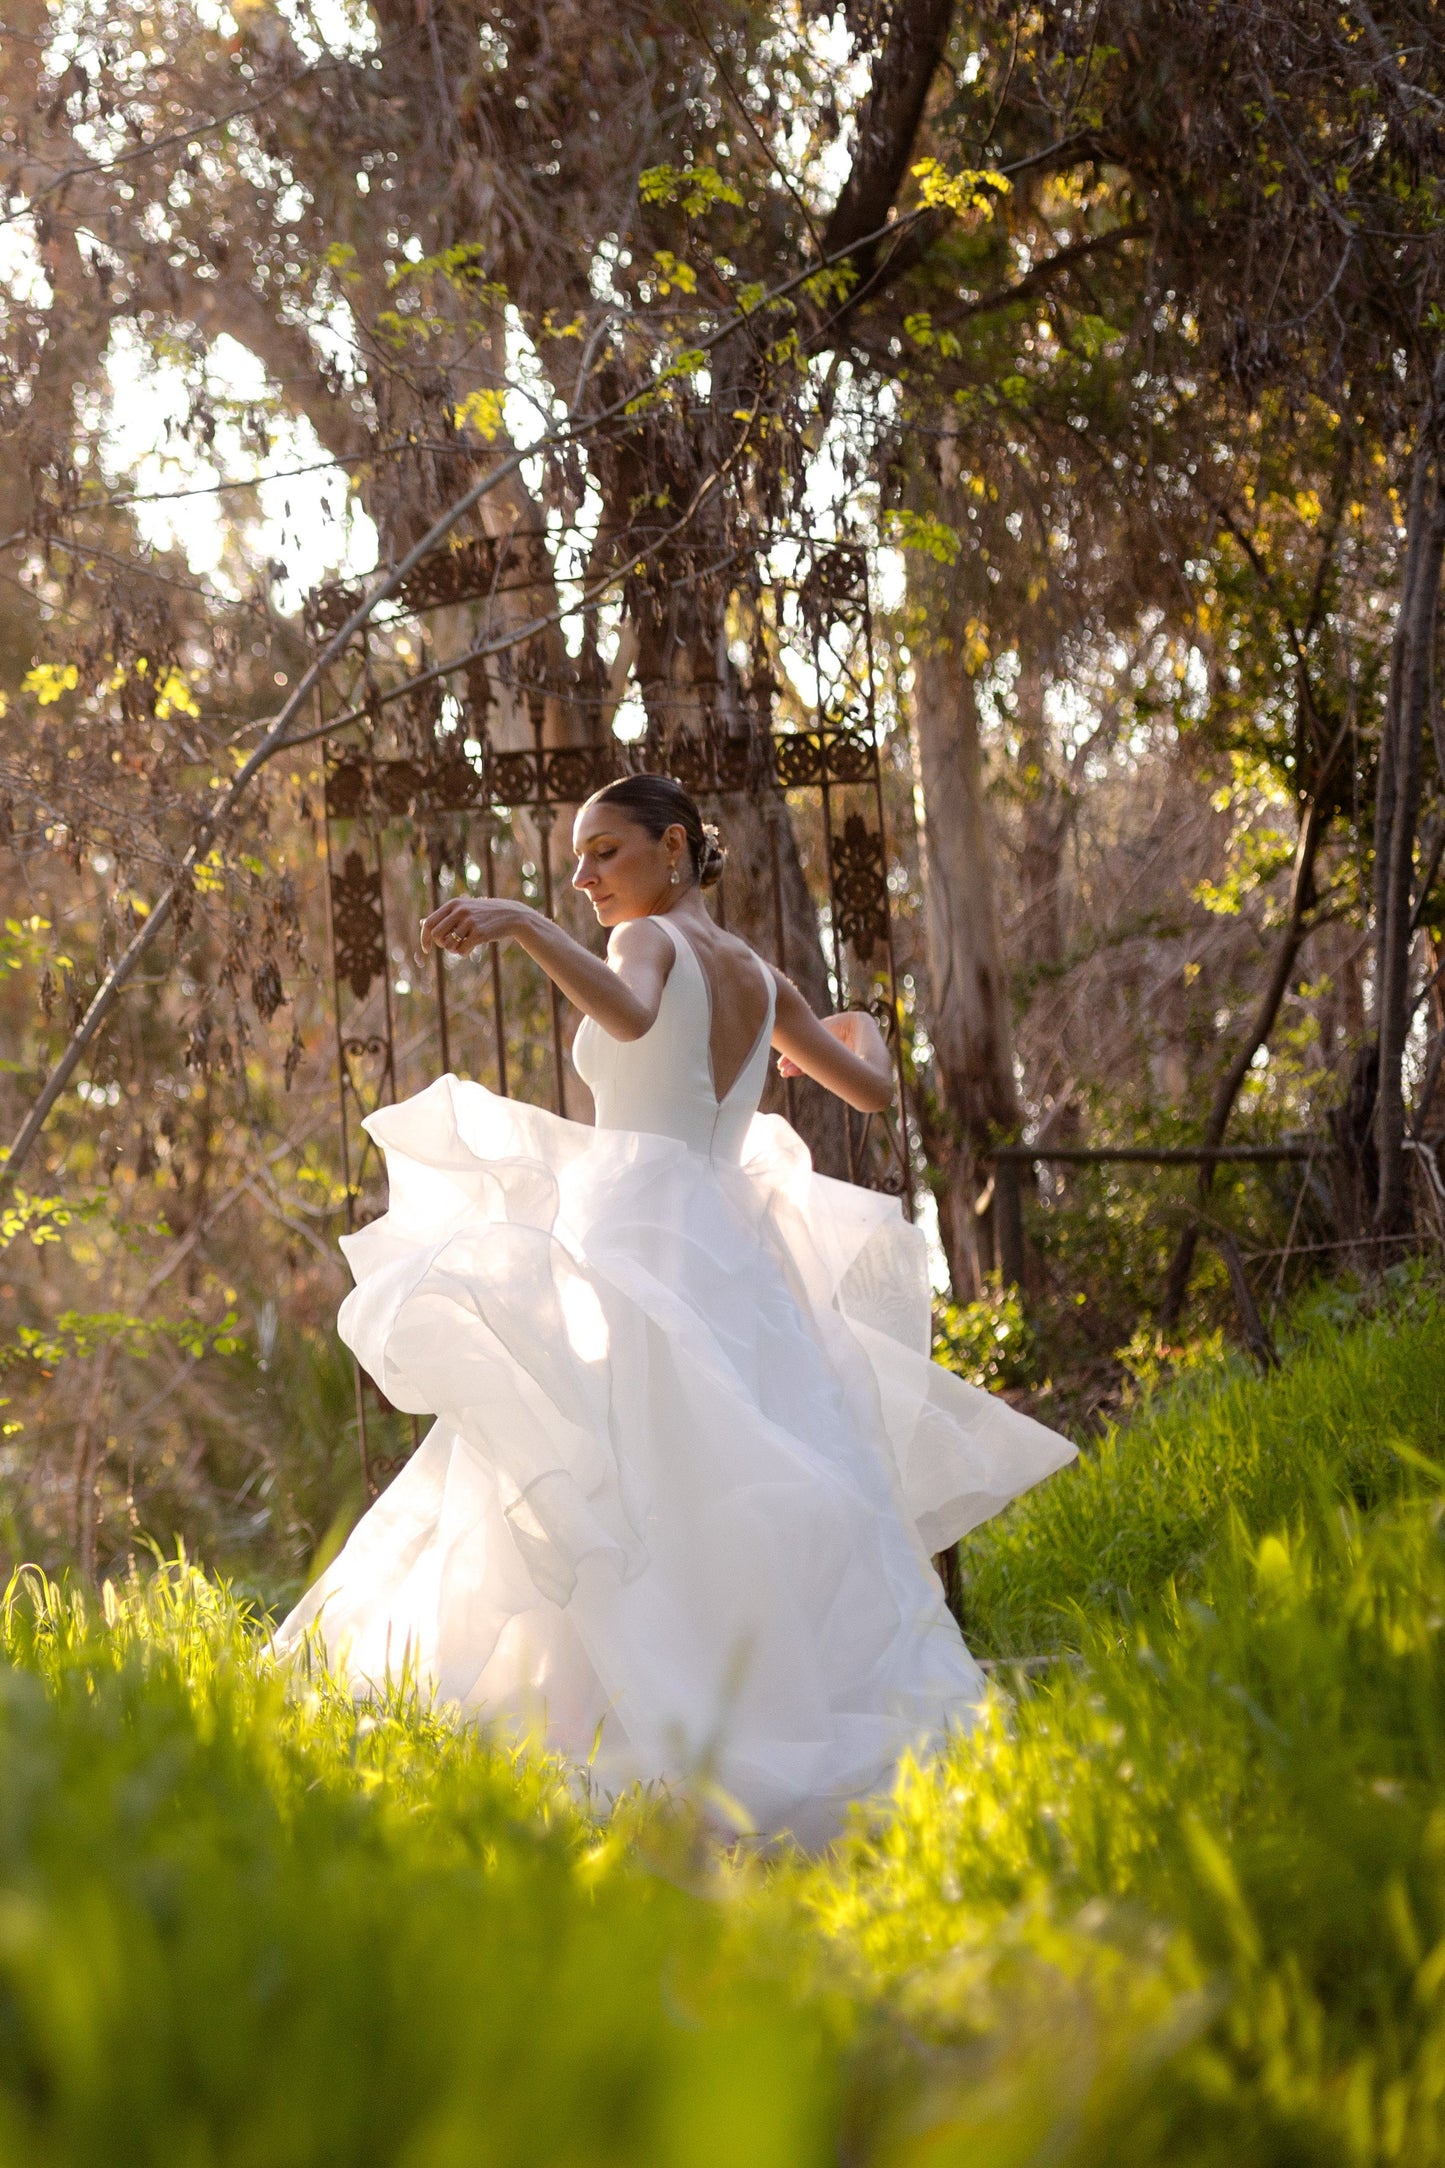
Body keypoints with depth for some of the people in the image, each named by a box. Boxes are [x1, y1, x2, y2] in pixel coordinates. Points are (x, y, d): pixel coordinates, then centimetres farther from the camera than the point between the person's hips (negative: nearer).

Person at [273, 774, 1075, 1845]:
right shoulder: (761, 976, 18)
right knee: (740, 1506, 7)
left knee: (616, 1490, -15)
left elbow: (629, 1016, -25)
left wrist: (522, 922, -28)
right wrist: (860, 1028, 47)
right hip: (731, 1249, 8)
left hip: (637, 1231, -8)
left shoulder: (653, 937, -1)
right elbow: (872, 1088, 27)